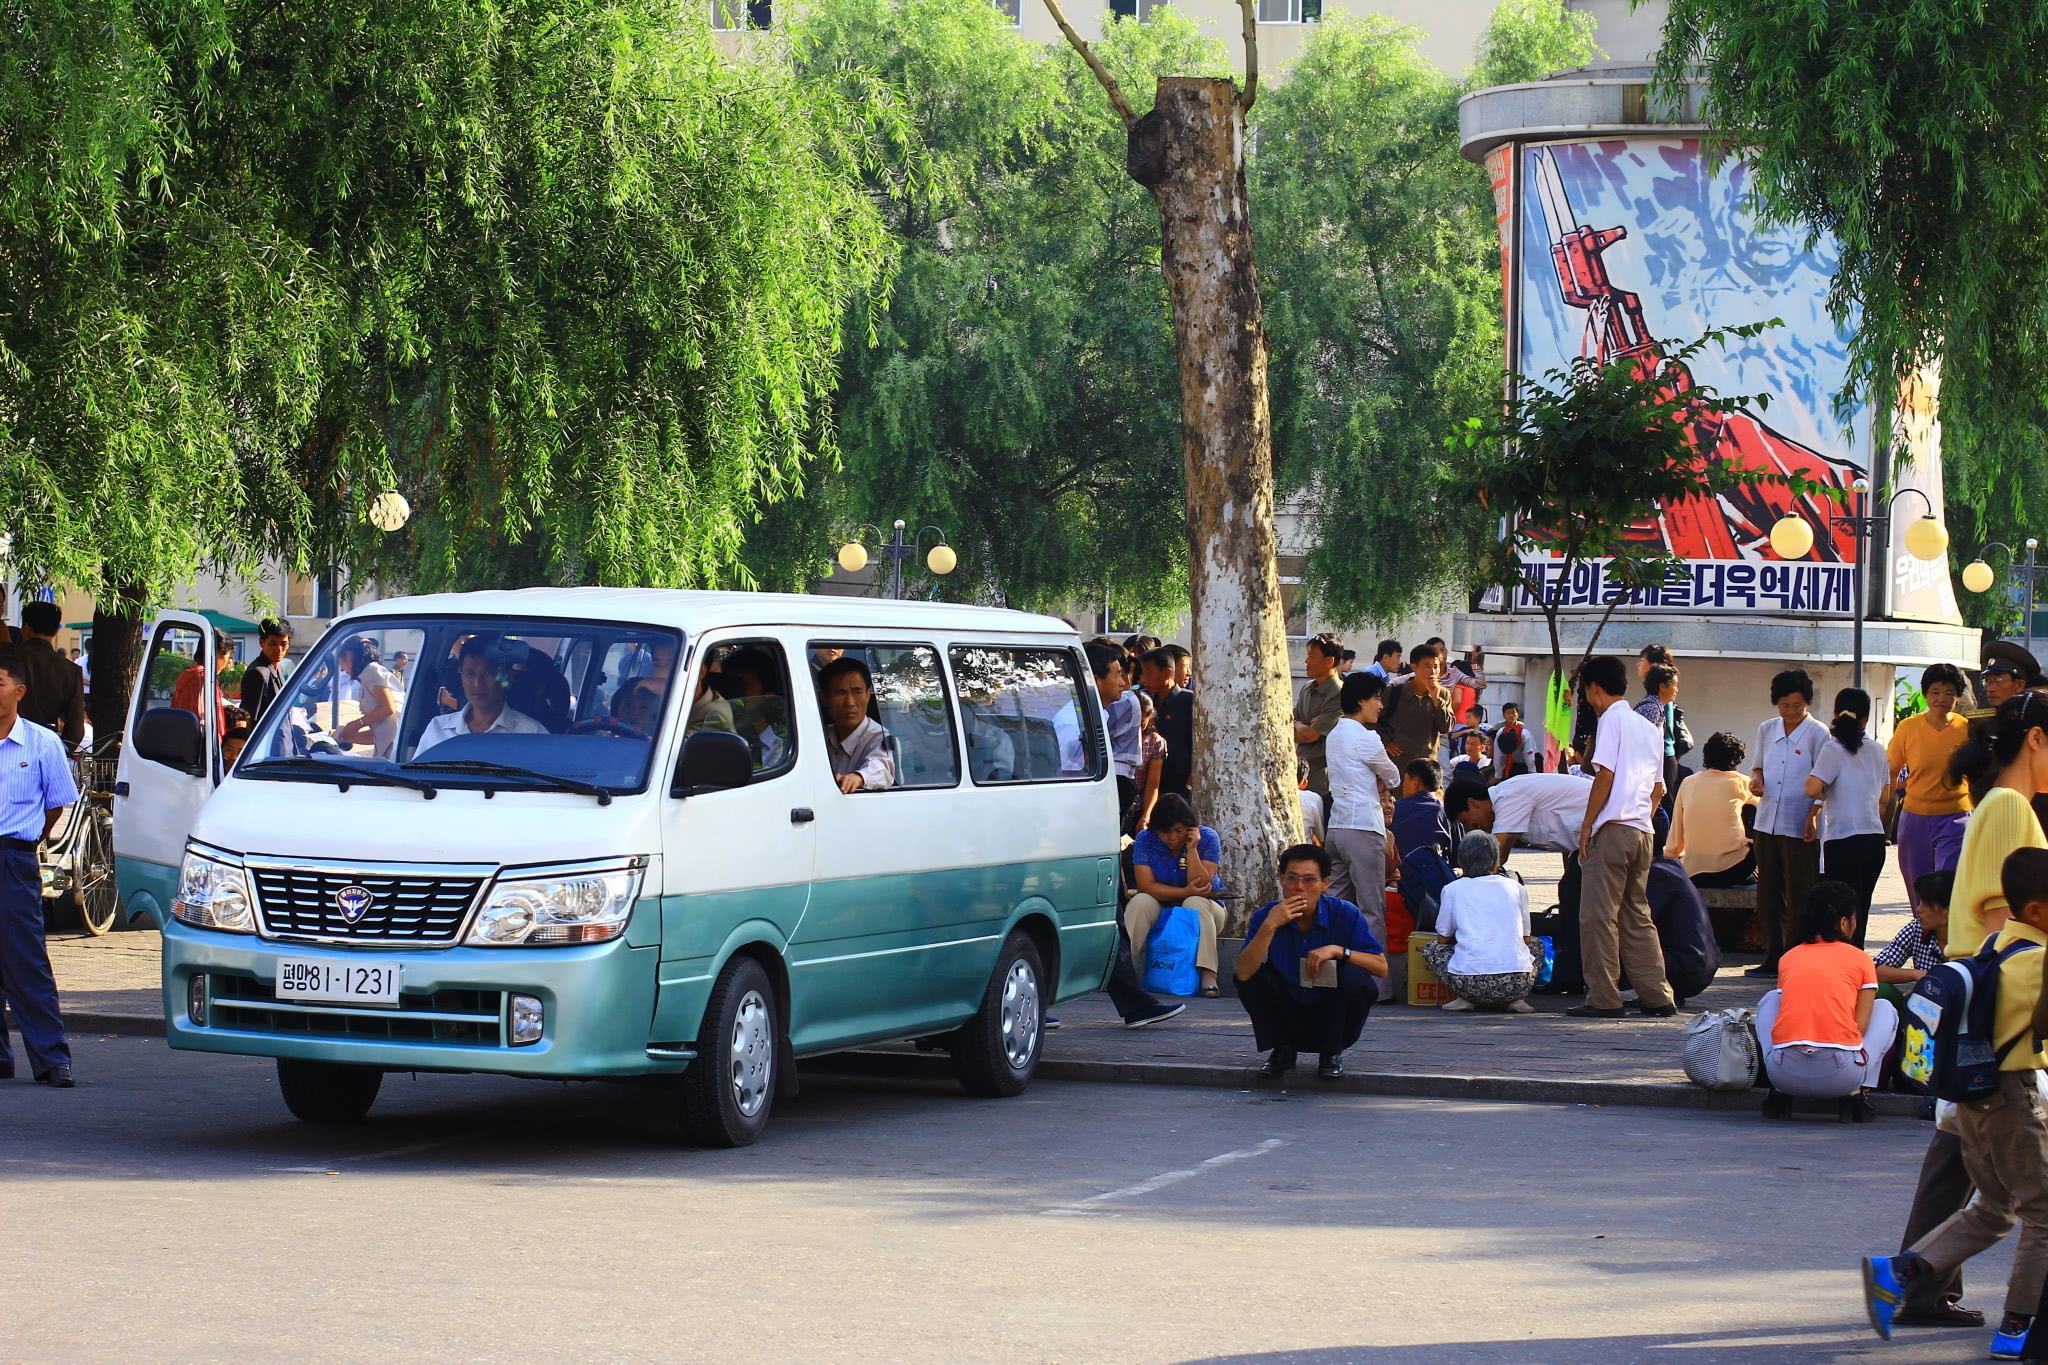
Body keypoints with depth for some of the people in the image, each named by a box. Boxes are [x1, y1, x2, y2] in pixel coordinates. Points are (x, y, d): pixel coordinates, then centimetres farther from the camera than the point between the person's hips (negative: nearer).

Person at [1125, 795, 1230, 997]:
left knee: (1196, 903, -34)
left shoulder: (1207, 838, -12)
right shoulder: (1146, 839, -9)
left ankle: (1208, 978, -44)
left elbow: (1201, 886, -21)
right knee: (1139, 902, -28)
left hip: (1203, 911, -1)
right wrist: (1185, 892, -25)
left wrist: (1191, 849, -28)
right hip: (1160, 909, 1)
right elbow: (1146, 886, -16)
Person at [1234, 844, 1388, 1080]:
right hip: (1287, 1019, 1)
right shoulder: (1265, 916, -12)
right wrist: (1269, 926, -33)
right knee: (1253, 978, -23)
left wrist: (1338, 951, -28)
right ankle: (1282, 1050, 2)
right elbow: (1243, 973, -24)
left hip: (1330, 1015, -1)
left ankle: (1332, 1053, -3)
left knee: (1354, 977, -27)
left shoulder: (1345, 914, -14)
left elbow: (1381, 967, -15)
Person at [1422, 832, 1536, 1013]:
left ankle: (1464, 999, 6)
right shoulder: (1517, 888, 17)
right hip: (1517, 983, 1)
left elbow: (1443, 939, 21)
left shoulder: (1452, 890, 13)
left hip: (1469, 982, -1)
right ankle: (1515, 1000, 10)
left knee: (1430, 949, 28)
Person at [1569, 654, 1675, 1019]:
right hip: (1644, 831, 8)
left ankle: (1603, 999, -7)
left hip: (1613, 828, -8)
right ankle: (1657, 997, 10)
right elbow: (1658, 788, 20)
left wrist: (1587, 825, -8)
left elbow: (1605, 774, -12)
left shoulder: (1611, 719, -5)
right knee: (1637, 915, 13)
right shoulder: (1649, 728, 20)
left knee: (1599, 914, -5)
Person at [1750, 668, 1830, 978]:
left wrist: (1814, 819, -13)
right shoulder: (1766, 730, 10)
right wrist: (1756, 778, 0)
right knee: (1768, 894, 10)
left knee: (1798, 897, -1)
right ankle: (1772, 958, 18)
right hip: (1767, 822, 6)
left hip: (1800, 828, -6)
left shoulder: (1817, 734, -5)